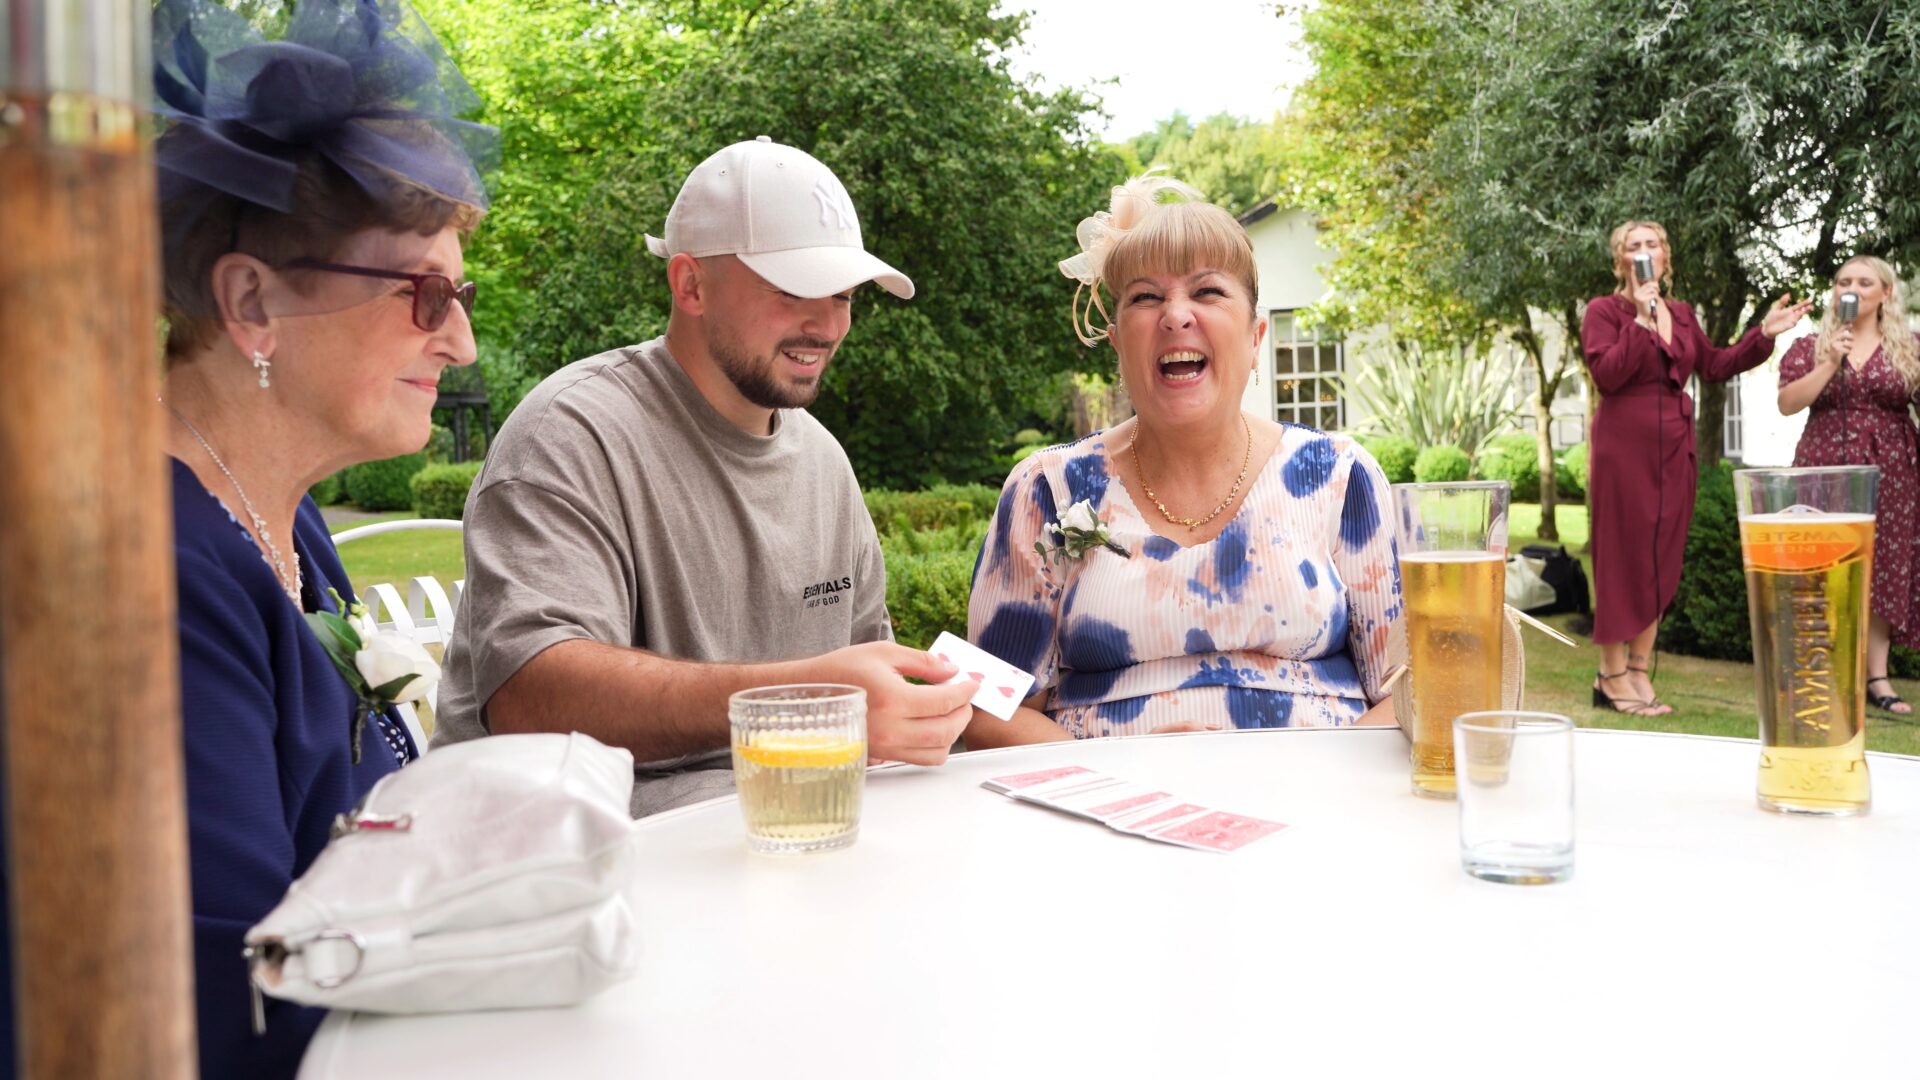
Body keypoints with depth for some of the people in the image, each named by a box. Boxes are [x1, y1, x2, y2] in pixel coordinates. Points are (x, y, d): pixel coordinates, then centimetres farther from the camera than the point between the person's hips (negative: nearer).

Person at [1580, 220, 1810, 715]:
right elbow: (1607, 374, -16)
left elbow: (1715, 367, 22)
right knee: (1623, 558, -4)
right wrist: (1642, 318, -17)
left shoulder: (1681, 314, 15)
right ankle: (1612, 675, 2)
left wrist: (1763, 334, 16)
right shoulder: (1604, 310, -3)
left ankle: (1638, 672, 13)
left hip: (1674, 449, 7)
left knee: (1662, 562, 6)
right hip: (1624, 447, -6)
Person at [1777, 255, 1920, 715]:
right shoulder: (1809, 348, 7)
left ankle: (1877, 677, 7)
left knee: (1882, 571, 2)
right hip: (1825, 470, -1)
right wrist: (1832, 363, -13)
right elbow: (1787, 403, -5)